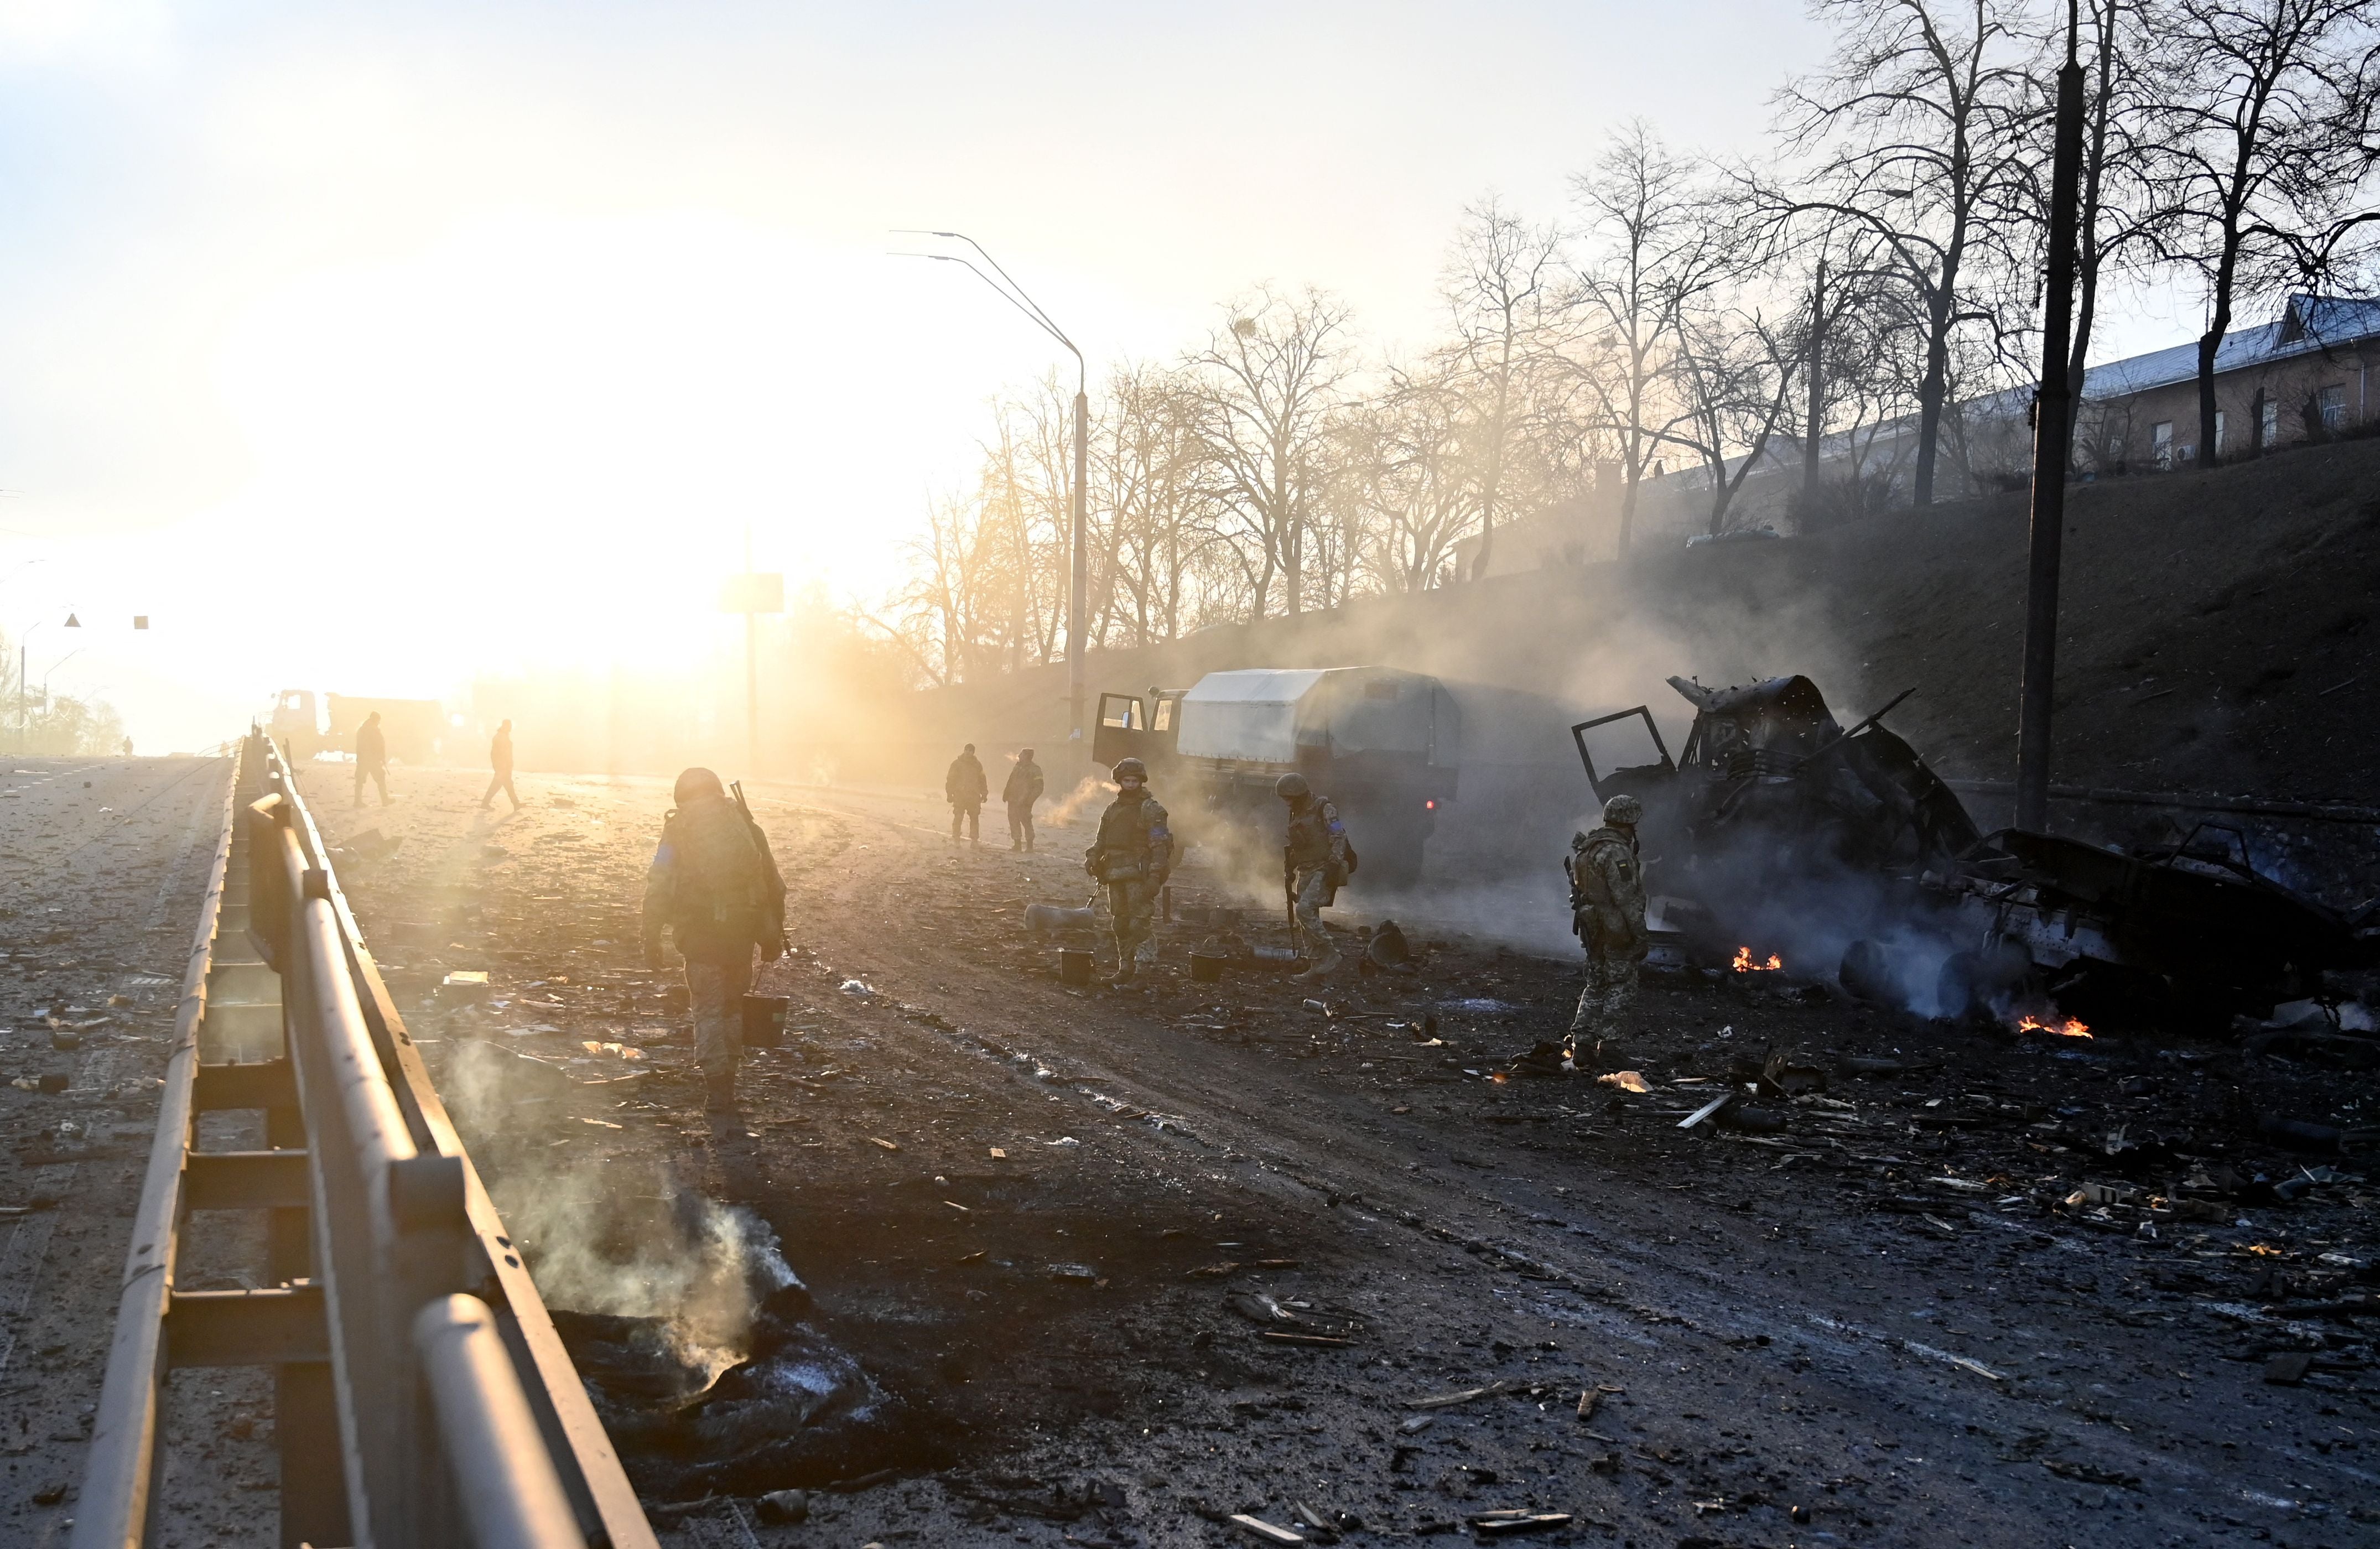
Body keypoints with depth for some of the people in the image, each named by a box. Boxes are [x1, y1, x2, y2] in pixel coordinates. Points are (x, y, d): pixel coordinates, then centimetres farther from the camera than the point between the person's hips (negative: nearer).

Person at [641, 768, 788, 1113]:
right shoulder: (745, 826, 8)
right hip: (742, 931, 3)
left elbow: (658, 891, -5)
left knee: (709, 1010, 6)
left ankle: (718, 1090, 1)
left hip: (700, 934, -3)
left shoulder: (678, 832, 0)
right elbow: (774, 885, 9)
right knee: (733, 1004, 18)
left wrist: (652, 940, 0)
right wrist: (772, 936, 16)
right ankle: (727, 1078, 25)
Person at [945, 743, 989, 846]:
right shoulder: (957, 764, 2)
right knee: (958, 817, -4)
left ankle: (974, 840, 8)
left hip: (974, 796, 3)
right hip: (959, 796, -3)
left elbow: (982, 780, 14)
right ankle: (955, 840, 1)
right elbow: (950, 780, 1)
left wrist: (984, 794, 10)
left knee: (975, 818, 3)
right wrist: (950, 794, -5)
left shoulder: (977, 764, 10)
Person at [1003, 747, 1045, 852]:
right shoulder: (1018, 767, 14)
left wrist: (1029, 800, -18)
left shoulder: (1035, 770, -7)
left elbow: (1038, 788, -10)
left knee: (1026, 822, -6)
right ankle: (1017, 844, 15)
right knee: (1014, 821, 8)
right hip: (1013, 801, 7)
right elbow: (1010, 783, 20)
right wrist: (1006, 795, 11)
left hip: (1024, 803, -7)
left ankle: (1030, 845, 2)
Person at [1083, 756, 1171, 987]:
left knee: (1138, 922, -18)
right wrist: (1092, 858, 3)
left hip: (1139, 875, -7)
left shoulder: (1151, 810, -4)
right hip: (1115, 875, 7)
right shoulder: (1112, 809, 17)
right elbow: (1102, 840, 22)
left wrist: (1155, 876, -19)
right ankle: (1125, 969, 15)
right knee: (1120, 924, 9)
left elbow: (1159, 846, -10)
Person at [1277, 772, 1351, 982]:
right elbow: (1293, 848, 25)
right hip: (1306, 872, 9)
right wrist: (1289, 873, 20)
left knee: (1304, 909, -24)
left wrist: (1334, 865, -24)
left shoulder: (1324, 810, -9)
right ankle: (1317, 967, 8)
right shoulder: (1297, 814, 18)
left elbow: (1339, 837, -16)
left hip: (1324, 870, -9)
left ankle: (1329, 954, -15)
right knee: (1308, 919, 4)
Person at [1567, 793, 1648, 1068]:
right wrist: (1639, 934, -17)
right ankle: (1606, 1044, 0)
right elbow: (1627, 898, -21)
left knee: (1596, 986, 15)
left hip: (1593, 929, 9)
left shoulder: (1588, 847, 11)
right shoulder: (1616, 852, -19)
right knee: (1621, 987, 2)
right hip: (1616, 930, -9)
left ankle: (1582, 1044, 11)